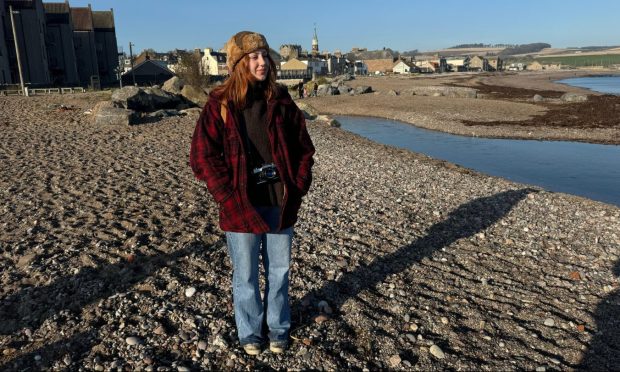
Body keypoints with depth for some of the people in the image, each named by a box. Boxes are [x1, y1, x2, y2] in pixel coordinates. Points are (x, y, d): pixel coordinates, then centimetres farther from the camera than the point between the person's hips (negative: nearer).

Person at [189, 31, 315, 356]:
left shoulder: (281, 102, 2)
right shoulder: (220, 105, -7)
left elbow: (304, 148, 9)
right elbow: (201, 157, -7)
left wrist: (297, 188, 0)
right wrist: (228, 197, -12)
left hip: (280, 203, 3)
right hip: (241, 206, -2)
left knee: (279, 271, 15)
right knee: (246, 276, 12)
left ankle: (278, 328, 35)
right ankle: (250, 332, 33)